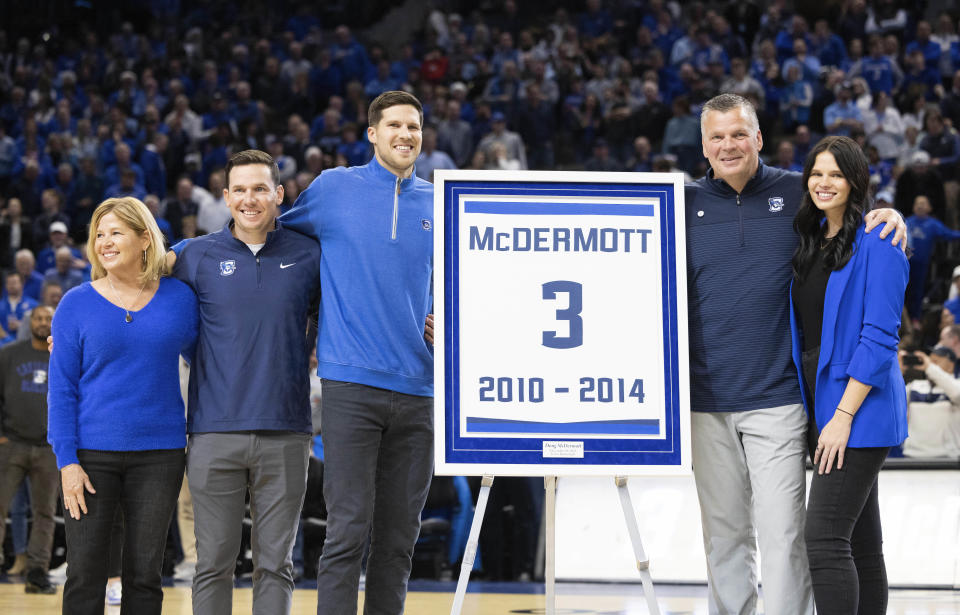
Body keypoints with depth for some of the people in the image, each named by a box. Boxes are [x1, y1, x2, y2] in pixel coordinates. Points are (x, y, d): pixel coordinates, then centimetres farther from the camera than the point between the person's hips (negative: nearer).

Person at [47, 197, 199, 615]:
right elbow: (61, 388, -1)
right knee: (84, 573, -2)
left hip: (159, 453, 1)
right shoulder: (76, 305, 0)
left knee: (144, 573, 6)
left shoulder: (179, 298, 3)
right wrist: (67, 462, -8)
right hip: (91, 453, -1)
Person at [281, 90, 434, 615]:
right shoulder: (333, 188, 4)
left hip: (417, 389, 4)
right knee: (348, 531, -9)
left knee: (399, 537, 7)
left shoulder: (438, 205, 13)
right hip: (351, 384, -4)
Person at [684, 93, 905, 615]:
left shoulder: (796, 194, 3)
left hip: (776, 399, -2)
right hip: (706, 400, 2)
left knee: (782, 532, -6)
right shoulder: (685, 205, 6)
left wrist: (890, 216, -7)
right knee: (723, 533, 10)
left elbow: (856, 223, 16)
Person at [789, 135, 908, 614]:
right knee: (861, 542, 12)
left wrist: (843, 416, -19)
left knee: (824, 539, -15)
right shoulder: (810, 242, 14)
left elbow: (879, 340, -16)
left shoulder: (876, 246, -11)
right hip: (819, 404, 8)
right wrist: (818, 414, 14)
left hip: (859, 411, -8)